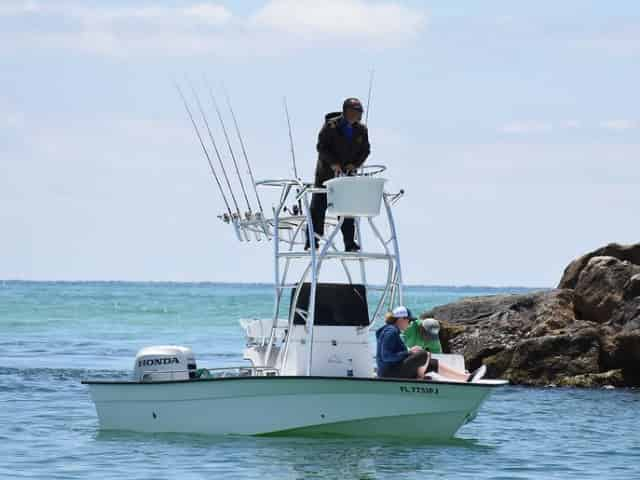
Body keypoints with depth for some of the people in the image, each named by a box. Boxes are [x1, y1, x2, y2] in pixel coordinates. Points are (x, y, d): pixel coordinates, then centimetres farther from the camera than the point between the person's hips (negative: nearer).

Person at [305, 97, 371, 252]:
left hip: (348, 173, 3)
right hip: (326, 172, -3)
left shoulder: (361, 130, 0)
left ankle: (349, 243, 5)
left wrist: (355, 164, -12)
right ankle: (312, 240, 4)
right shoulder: (331, 126, -12)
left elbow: (365, 150, 5)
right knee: (318, 206, -1)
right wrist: (333, 163, -25)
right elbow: (321, 147, -14)